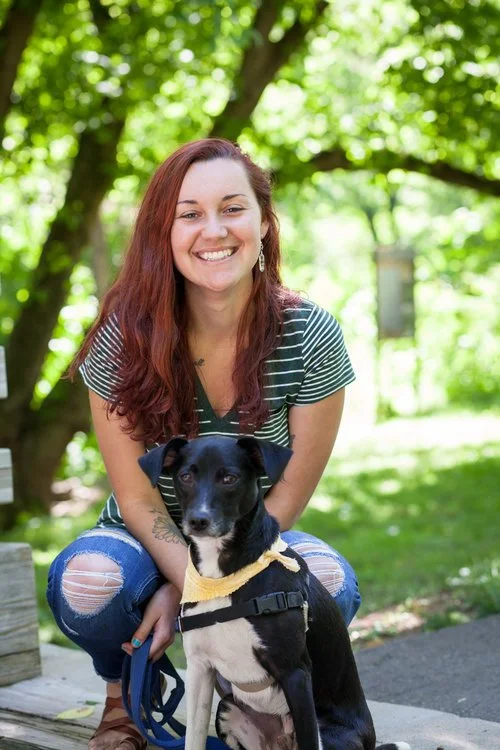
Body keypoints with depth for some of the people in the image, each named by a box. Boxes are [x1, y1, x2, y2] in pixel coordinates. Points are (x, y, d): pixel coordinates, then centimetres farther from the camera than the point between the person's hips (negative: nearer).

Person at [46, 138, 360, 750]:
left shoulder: (311, 337, -18)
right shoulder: (125, 334, -19)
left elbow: (289, 495, -12)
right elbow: (137, 497, -13)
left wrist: (194, 589, -18)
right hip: (148, 541, -1)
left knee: (330, 584, -32)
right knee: (87, 581, -35)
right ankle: (124, 697, 3)